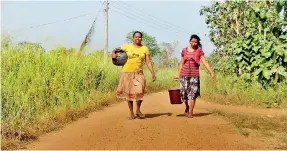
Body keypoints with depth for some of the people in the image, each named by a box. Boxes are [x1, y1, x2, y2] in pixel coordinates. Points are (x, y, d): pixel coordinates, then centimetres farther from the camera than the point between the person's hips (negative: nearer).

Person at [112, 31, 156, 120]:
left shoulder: (145, 49, 6)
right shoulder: (127, 47, 3)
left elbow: (148, 62, 4)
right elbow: (115, 50, 11)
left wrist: (153, 73, -4)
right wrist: (113, 53, -11)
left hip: (138, 73, 0)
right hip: (127, 72, 0)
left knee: (140, 91, -15)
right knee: (128, 93, 4)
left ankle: (138, 110, 7)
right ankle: (131, 113, 16)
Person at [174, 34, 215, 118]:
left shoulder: (199, 51, 1)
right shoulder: (184, 50, 7)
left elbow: (205, 63, -4)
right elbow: (181, 63, 12)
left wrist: (211, 73, -12)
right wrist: (178, 75, 11)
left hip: (194, 75, -2)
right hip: (184, 74, 2)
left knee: (193, 93, -4)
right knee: (184, 92, 3)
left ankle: (190, 112, 6)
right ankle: (187, 107, 30)